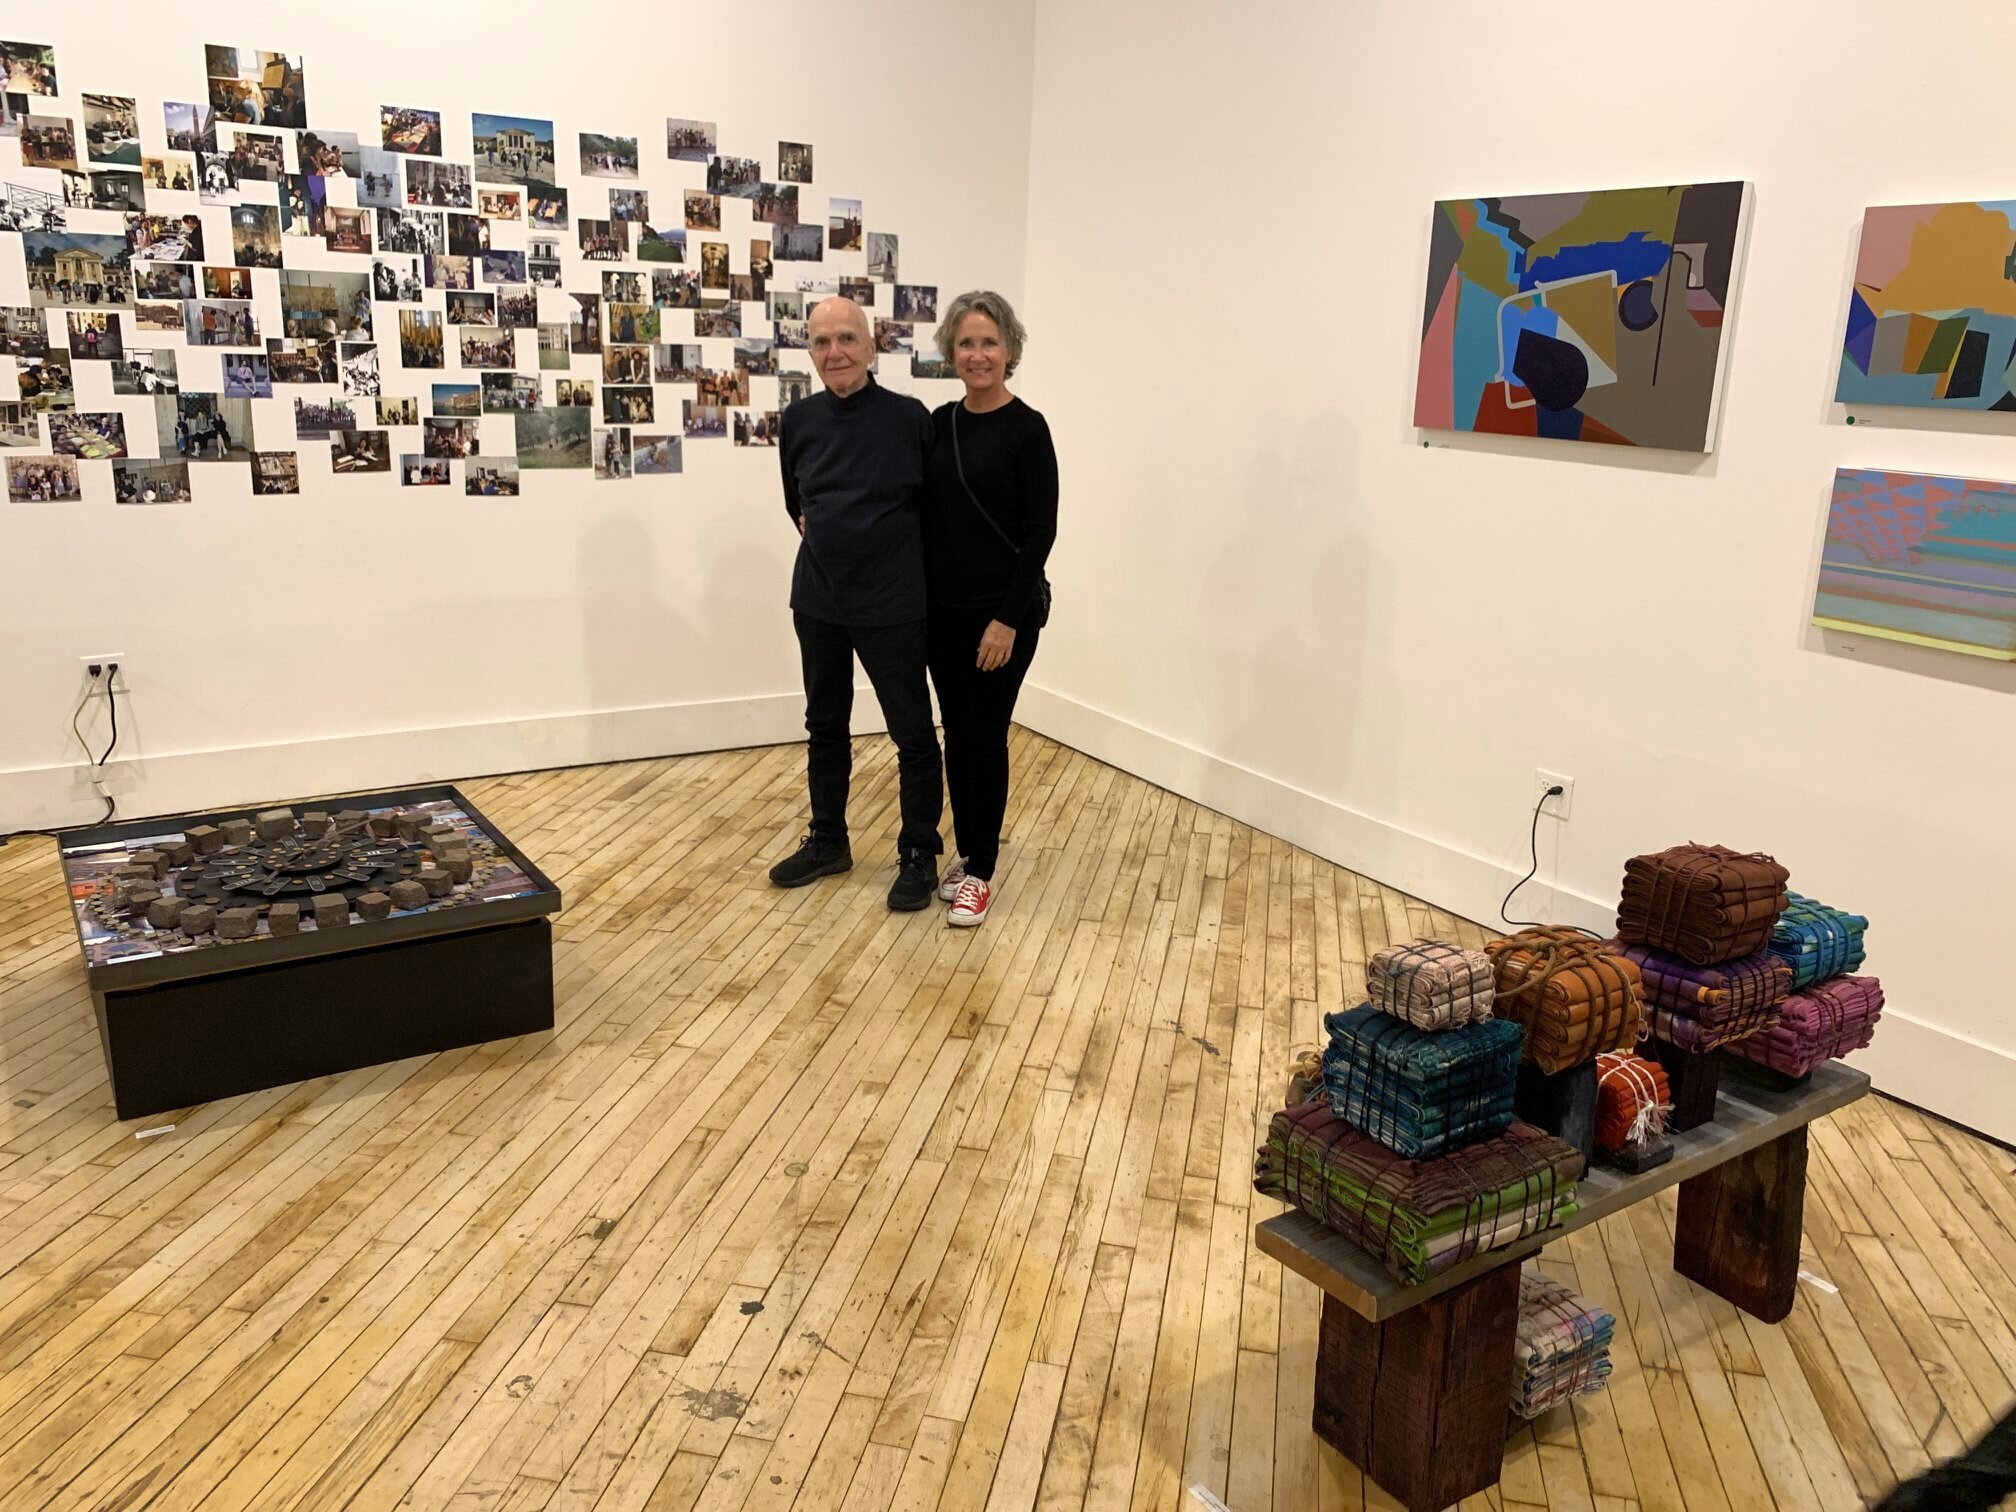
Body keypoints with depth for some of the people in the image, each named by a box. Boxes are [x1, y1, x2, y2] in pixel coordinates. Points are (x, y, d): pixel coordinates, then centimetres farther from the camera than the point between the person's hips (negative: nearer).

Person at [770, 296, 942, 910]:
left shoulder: (909, 418, -11)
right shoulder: (800, 420, 3)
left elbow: (936, 504, -3)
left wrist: (896, 556, -2)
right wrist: (825, 538, 10)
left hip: (892, 605, -5)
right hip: (817, 600, 5)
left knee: (912, 732, 3)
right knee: (825, 725, 17)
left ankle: (919, 854, 19)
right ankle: (828, 842, 33)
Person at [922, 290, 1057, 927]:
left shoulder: (1027, 428, -11)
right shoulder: (939, 422, 8)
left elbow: (1040, 531, -13)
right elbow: (928, 515, 12)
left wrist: (1009, 618, -17)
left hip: (1003, 609, -6)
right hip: (943, 606, 6)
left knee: (985, 737, 1)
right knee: (956, 735, 13)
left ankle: (981, 871, 15)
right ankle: (968, 850, 29)